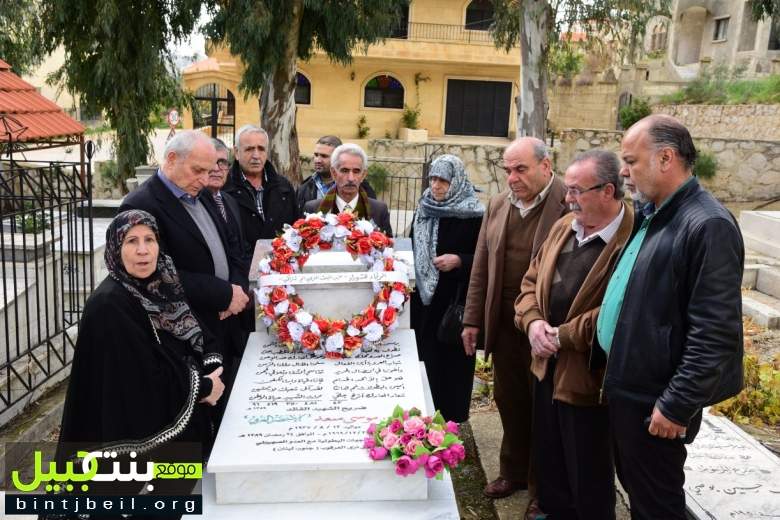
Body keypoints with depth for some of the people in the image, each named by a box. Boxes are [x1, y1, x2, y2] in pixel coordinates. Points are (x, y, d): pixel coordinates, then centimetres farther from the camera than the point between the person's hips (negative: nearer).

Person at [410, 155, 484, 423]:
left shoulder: (473, 215, -8)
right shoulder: (423, 212, 9)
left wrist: (459, 261, -19)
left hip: (456, 303, -5)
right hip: (424, 302, 5)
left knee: (454, 362, 2)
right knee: (426, 361, 8)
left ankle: (453, 422, 16)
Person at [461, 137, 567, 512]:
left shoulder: (569, 204, -13)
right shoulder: (497, 205, 7)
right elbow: (481, 267, 10)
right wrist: (472, 319, 8)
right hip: (504, 325, 5)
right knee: (509, 401, 18)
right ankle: (514, 472, 38)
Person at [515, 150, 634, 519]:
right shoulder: (563, 227, 6)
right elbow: (532, 280, 11)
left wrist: (563, 336, -18)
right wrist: (533, 321, -7)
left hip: (588, 377, -8)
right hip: (547, 367, 8)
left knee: (588, 476, 13)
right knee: (548, 458, 25)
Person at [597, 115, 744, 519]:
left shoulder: (707, 226, -21)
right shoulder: (649, 216, 8)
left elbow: (715, 333, -23)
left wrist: (677, 406, -19)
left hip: (655, 400, -8)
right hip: (626, 388, 8)